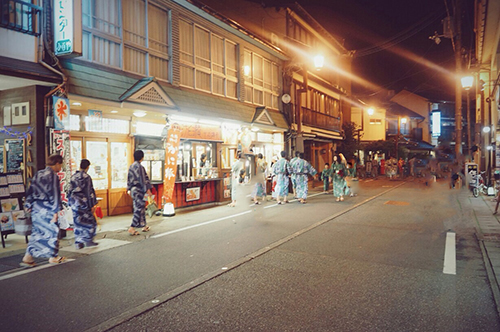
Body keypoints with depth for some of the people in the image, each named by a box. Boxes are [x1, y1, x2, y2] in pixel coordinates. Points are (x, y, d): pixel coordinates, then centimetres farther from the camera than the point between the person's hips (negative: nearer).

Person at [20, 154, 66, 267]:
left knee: (36, 232, 12)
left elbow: (30, 190, 16)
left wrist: (28, 205, 21)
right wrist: (56, 211, -16)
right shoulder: (53, 176, -13)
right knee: (52, 230, 5)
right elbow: (55, 194, -16)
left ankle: (28, 258, 8)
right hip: (46, 209, -8)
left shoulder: (38, 174, 12)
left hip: (35, 207, 8)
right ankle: (54, 257, 16)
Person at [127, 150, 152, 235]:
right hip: (139, 190, -9)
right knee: (139, 209, -5)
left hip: (133, 189, 9)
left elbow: (129, 178, 15)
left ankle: (144, 226, 25)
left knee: (139, 208, 16)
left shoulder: (131, 166, 10)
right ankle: (132, 228, -7)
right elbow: (143, 179, -18)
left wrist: (129, 189, 22)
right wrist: (147, 189, -13)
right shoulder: (139, 166, -17)